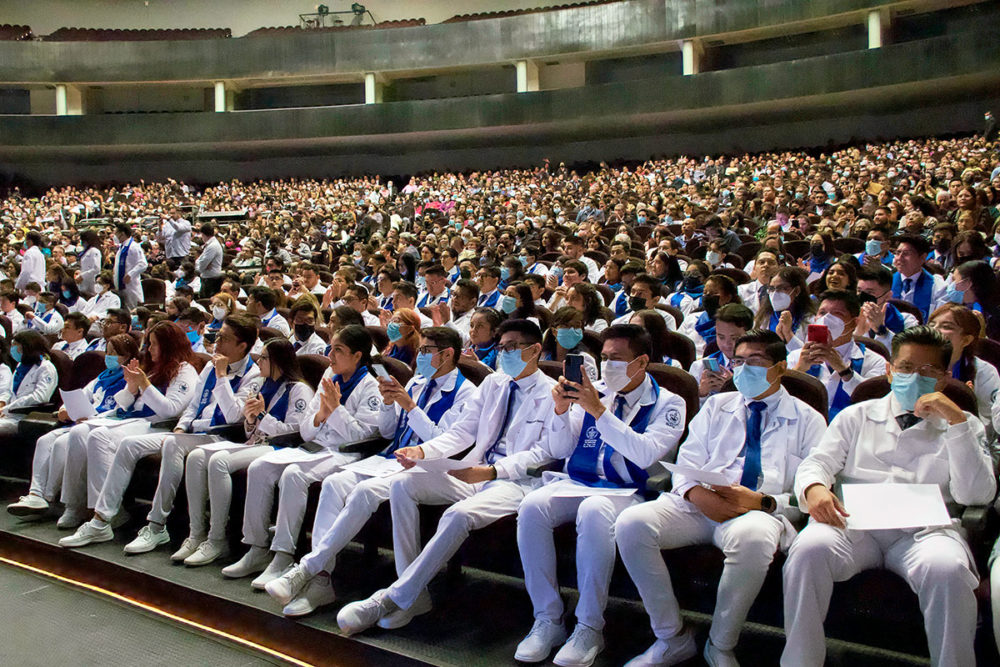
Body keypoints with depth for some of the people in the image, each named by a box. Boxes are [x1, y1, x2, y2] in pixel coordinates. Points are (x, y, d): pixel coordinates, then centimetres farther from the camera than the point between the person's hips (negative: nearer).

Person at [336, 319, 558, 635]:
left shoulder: (552, 393, -1)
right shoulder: (492, 383, 19)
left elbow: (545, 453, -11)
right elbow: (462, 432, 16)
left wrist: (490, 470, -23)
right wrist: (423, 451, -3)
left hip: (516, 481, -7)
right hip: (473, 473, 7)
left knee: (458, 514, -35)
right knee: (402, 483, -15)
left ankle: (392, 599, -26)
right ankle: (413, 594, -17)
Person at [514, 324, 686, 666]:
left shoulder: (668, 403, 2)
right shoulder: (593, 392, 13)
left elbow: (646, 454, -17)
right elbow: (560, 451, 13)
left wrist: (599, 411, -20)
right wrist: (562, 410, -5)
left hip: (627, 492, -4)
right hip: (576, 483, 4)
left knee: (593, 512, -38)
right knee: (531, 506, -27)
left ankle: (589, 628, -24)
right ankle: (547, 620, -16)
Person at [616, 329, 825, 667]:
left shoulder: (807, 420, 12)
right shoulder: (717, 405, 22)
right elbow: (687, 462, 14)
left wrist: (760, 501, -15)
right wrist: (695, 493, -10)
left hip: (761, 511, -3)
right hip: (698, 504, 3)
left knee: (753, 538, -41)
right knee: (631, 523, -24)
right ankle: (672, 639, -8)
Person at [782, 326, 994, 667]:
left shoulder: (962, 426, 19)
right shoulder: (857, 415, 23)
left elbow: (976, 494, 3)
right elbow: (817, 463, 11)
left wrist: (955, 420, -5)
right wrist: (814, 489, -15)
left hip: (923, 528, 0)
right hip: (854, 522, 1)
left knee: (949, 569, -36)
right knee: (808, 550, -32)